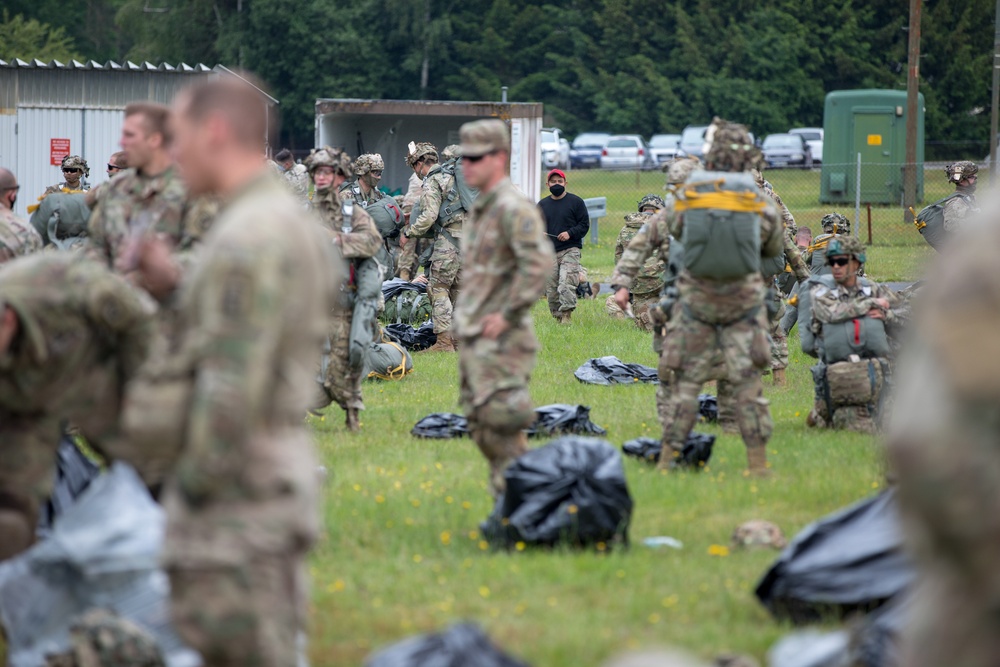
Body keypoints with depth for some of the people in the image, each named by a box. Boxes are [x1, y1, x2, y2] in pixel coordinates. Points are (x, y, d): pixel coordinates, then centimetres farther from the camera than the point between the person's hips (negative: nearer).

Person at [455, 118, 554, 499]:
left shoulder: (513, 209, -14)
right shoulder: (481, 210, 16)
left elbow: (538, 263, -25)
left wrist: (507, 315, -21)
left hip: (500, 339, -10)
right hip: (473, 338, 10)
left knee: (501, 424, -12)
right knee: (481, 426, 11)